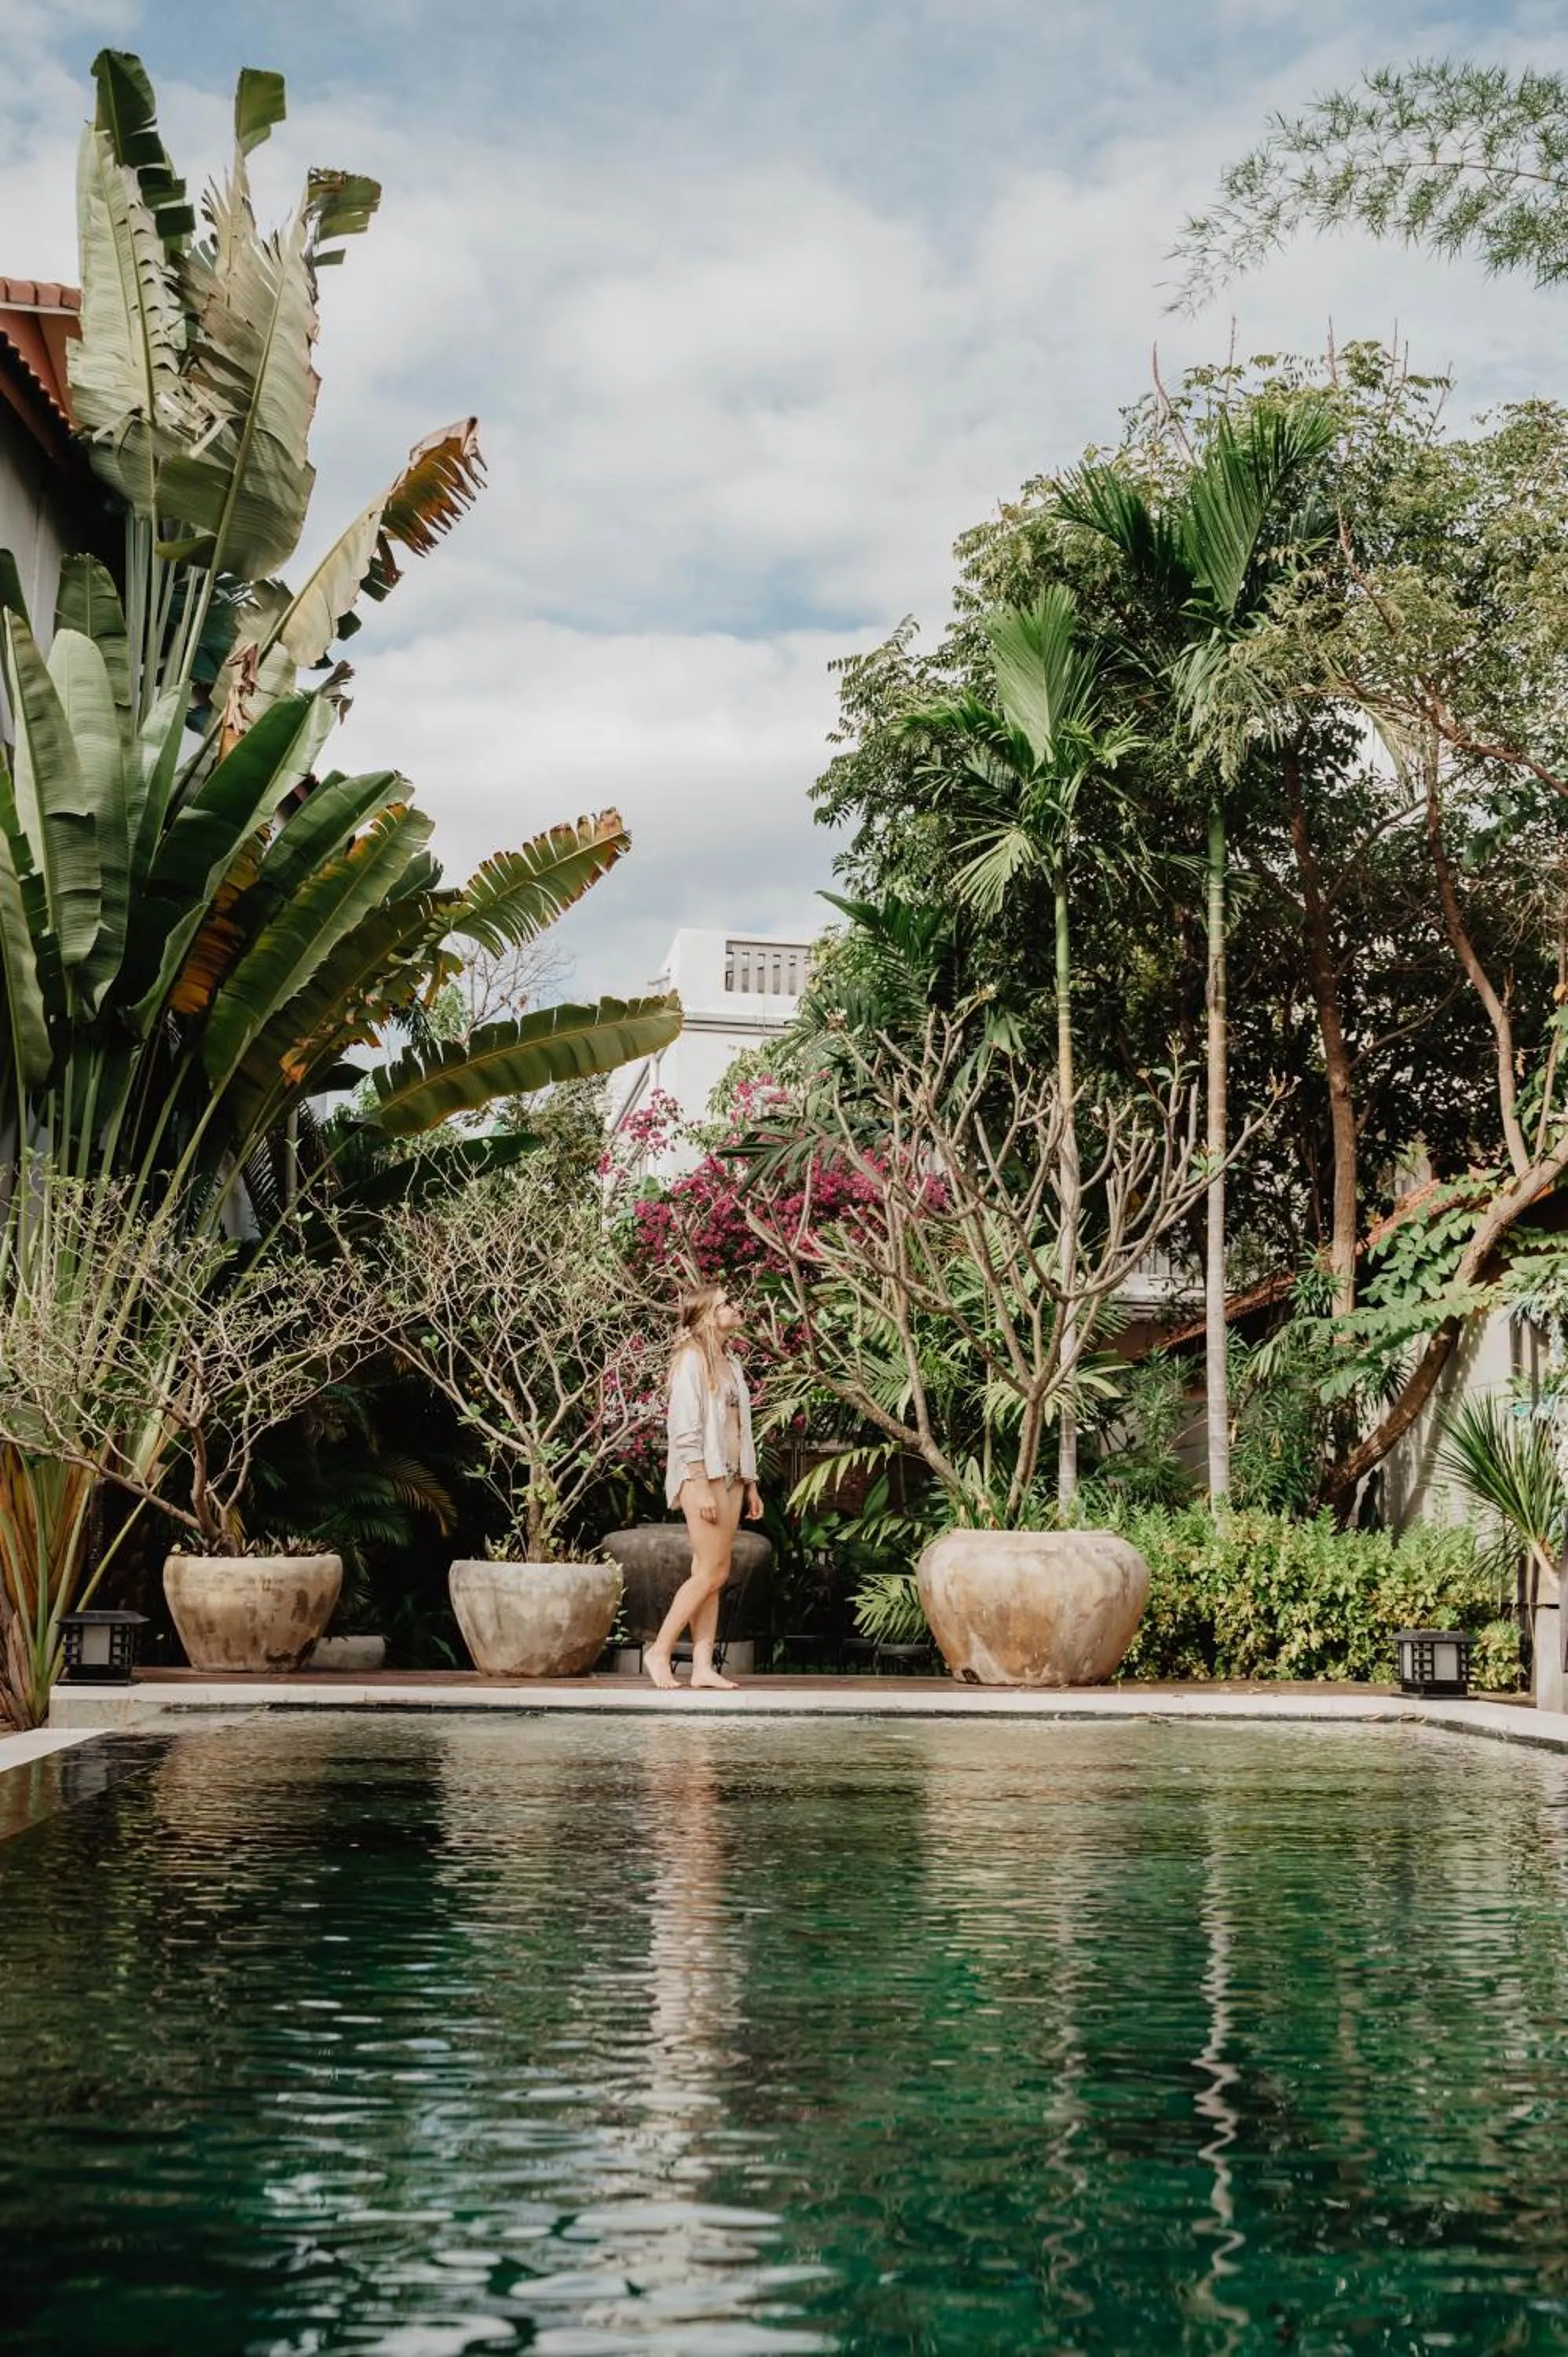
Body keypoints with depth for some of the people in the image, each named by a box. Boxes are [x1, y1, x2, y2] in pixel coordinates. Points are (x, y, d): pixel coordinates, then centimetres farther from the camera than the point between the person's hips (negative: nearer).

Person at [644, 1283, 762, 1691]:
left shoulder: (731, 1362, 17)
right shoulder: (692, 1359, -8)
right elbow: (685, 1429, -14)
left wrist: (750, 1483, 16)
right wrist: (701, 1487, -20)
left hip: (731, 1476, 8)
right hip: (702, 1474, -8)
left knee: (711, 1574, 4)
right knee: (711, 1573, -10)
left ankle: (703, 1666, 4)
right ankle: (659, 1652, -2)